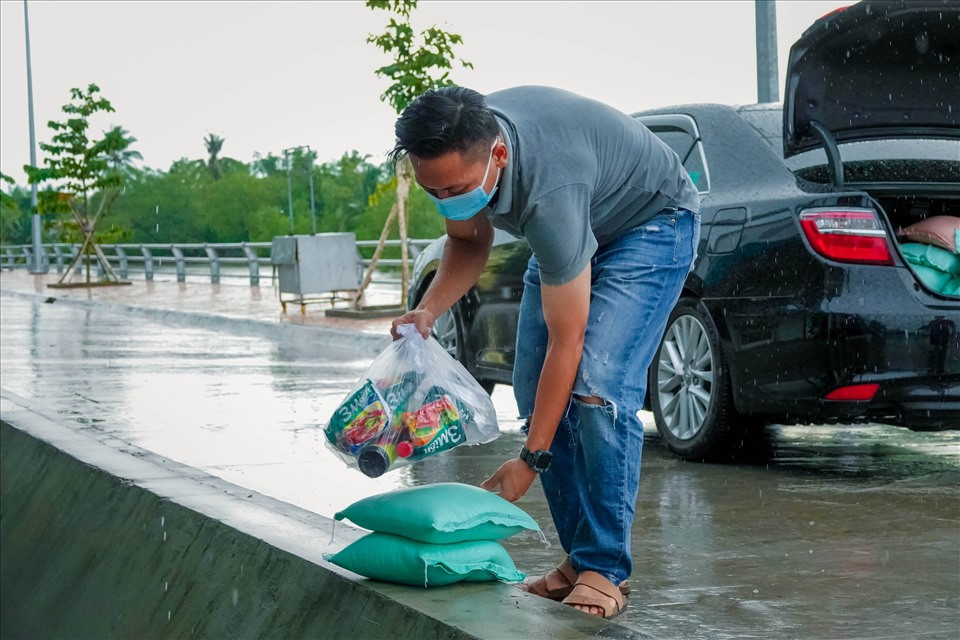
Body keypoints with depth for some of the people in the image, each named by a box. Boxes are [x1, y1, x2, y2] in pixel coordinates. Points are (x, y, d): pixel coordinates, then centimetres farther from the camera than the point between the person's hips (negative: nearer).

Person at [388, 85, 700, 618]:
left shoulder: (548, 193, -43)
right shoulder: (456, 151, -22)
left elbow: (566, 342, -36)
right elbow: (470, 239, 1)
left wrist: (530, 460, -31)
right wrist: (428, 310, -19)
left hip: (652, 222, -8)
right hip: (578, 228, 8)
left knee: (597, 387, -25)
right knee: (535, 392, -1)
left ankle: (605, 569, -17)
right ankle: (579, 558, 5)